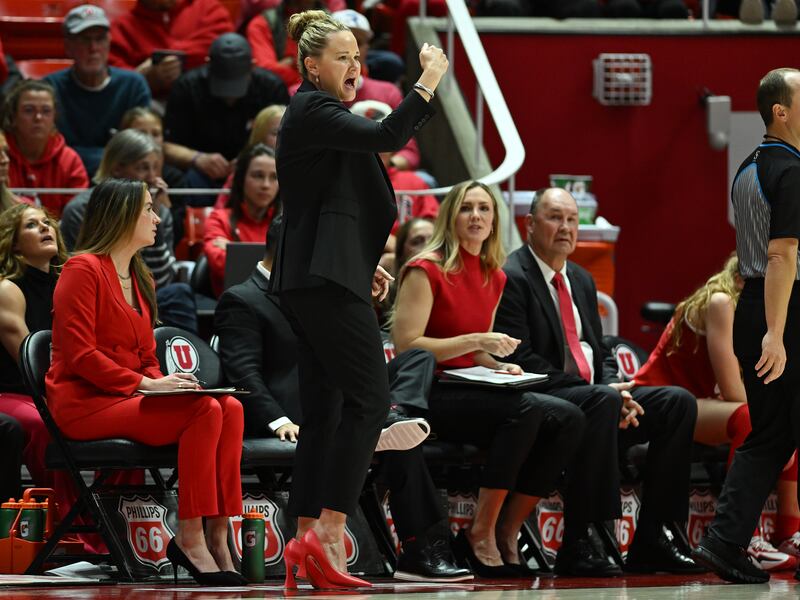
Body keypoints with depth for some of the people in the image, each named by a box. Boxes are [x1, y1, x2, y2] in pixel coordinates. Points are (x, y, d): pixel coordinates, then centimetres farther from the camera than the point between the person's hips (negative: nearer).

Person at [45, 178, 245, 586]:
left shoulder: (139, 280, 22)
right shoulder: (83, 270, -6)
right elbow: (80, 355, -15)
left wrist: (163, 382, -2)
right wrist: (145, 383, -19)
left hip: (128, 399, 8)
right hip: (83, 404, -8)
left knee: (230, 408, -17)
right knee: (204, 411, -27)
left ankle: (217, 536, -24)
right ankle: (190, 536, -25)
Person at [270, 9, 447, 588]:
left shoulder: (316, 114, 22)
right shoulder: (312, 112, -10)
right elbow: (384, 136, -26)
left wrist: (365, 264, 21)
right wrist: (427, 84, -19)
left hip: (318, 278, 11)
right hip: (326, 279, -11)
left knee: (325, 411, 7)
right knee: (369, 398, -14)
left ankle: (306, 543, 5)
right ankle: (329, 533, -18)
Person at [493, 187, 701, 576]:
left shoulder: (581, 280, 22)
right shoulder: (512, 278, -7)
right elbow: (520, 359, -16)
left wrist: (617, 391, -3)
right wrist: (602, 394, -19)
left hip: (593, 394, 9)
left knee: (678, 402, -10)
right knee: (602, 402, -37)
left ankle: (650, 539, -11)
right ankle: (575, 546, -35)